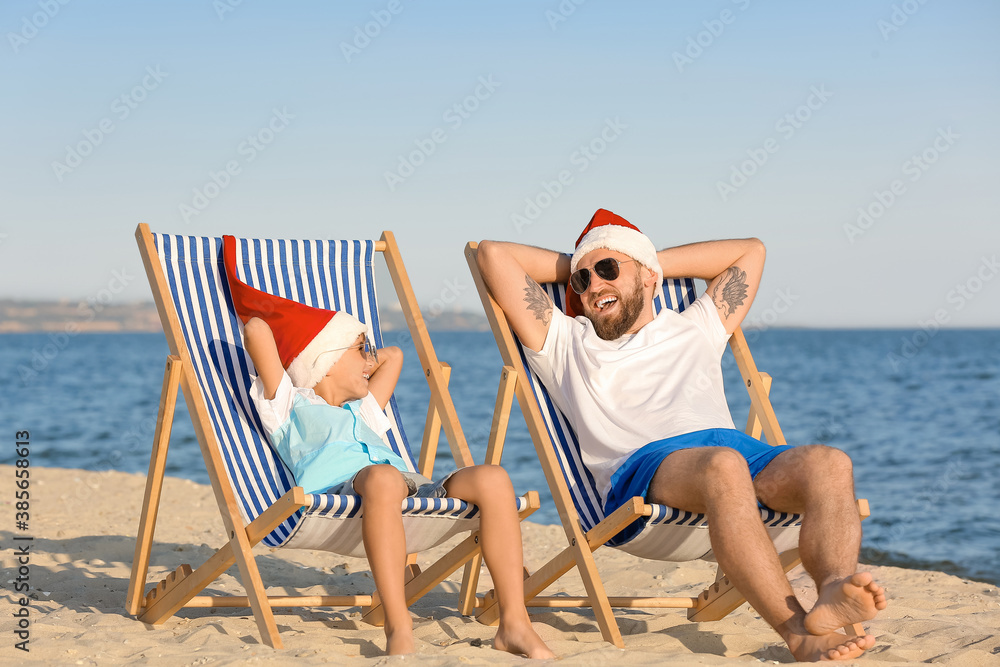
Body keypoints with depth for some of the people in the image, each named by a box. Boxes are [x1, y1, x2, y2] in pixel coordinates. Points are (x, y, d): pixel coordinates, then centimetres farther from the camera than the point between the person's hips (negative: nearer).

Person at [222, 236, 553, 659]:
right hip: (337, 487, -6)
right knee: (383, 478, -42)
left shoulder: (363, 413, 43)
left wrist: (355, 360, 54)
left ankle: (513, 623, -25)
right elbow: (257, 333, 12)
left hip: (416, 491, 6)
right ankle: (398, 629, -46)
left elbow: (392, 355, 57)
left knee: (492, 478, -21)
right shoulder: (289, 405, 24)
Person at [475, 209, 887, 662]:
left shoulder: (693, 330, 38)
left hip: (740, 449, 4)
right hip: (640, 465, -4)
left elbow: (750, 250, 49)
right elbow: (493, 254, 27)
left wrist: (653, 262, 45)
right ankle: (799, 634, -55)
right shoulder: (565, 343, 29)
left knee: (830, 464, -30)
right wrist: (572, 268, 39)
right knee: (723, 466, -41)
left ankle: (835, 594, -57)